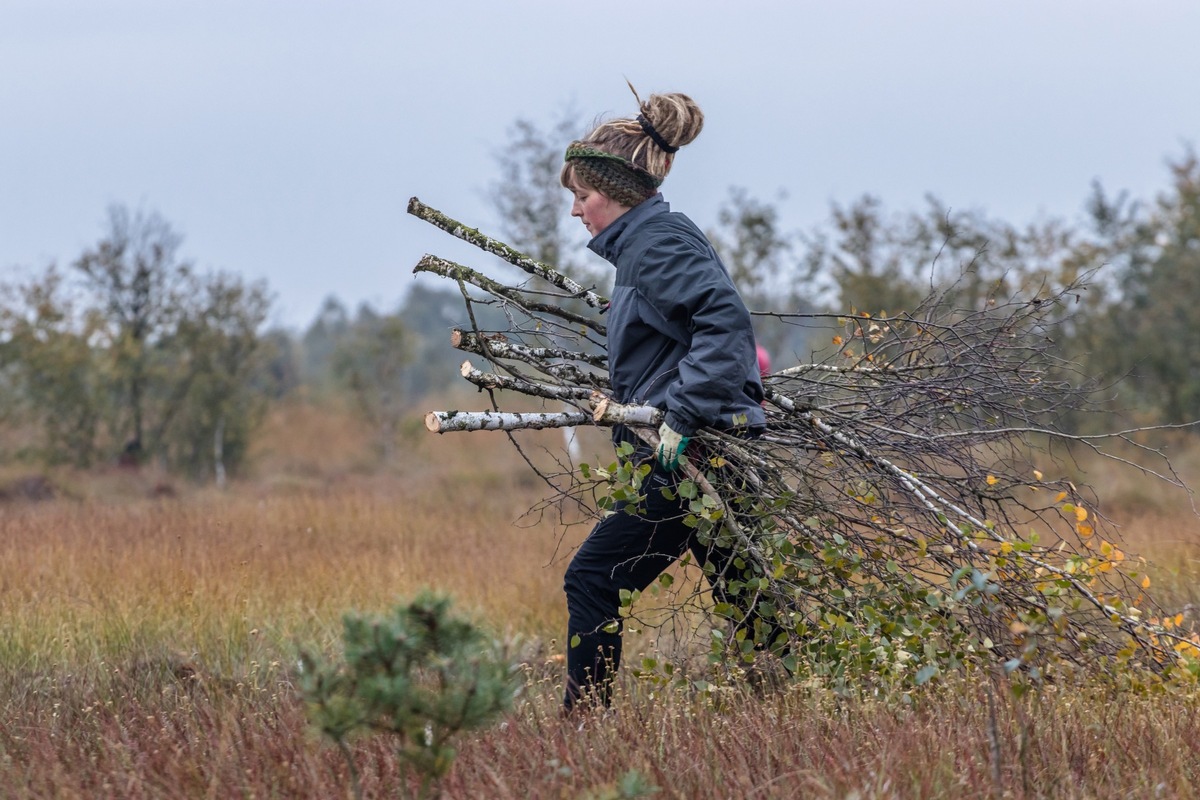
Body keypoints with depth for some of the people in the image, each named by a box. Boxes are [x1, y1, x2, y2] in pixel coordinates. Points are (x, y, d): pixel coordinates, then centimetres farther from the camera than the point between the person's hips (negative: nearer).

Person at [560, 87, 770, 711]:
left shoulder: (654, 241, -12)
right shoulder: (644, 240, 19)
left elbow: (725, 317, -25)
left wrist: (684, 415, -27)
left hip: (693, 454, -10)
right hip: (706, 451, 10)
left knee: (593, 579, -6)